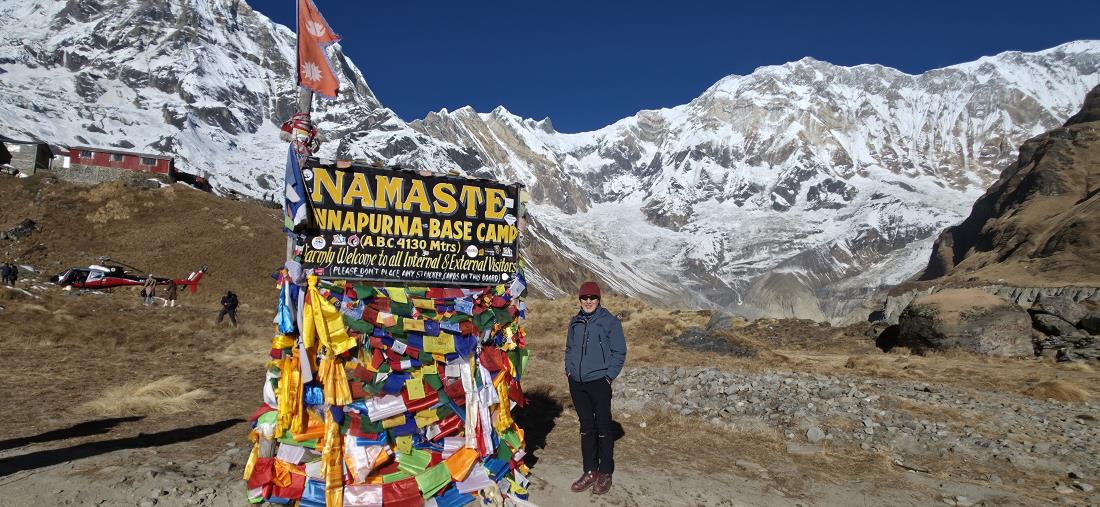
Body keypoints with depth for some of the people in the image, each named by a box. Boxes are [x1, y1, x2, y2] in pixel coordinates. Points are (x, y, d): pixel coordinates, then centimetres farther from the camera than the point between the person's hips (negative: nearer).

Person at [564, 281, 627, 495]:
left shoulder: (610, 321, -6)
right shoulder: (575, 322, 10)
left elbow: (619, 352, -5)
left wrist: (608, 376, -10)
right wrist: (569, 369, 8)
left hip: (599, 383, -5)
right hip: (577, 383, 5)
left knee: (603, 427, 4)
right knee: (586, 427, 12)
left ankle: (605, 473, 17)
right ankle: (590, 471, 22)